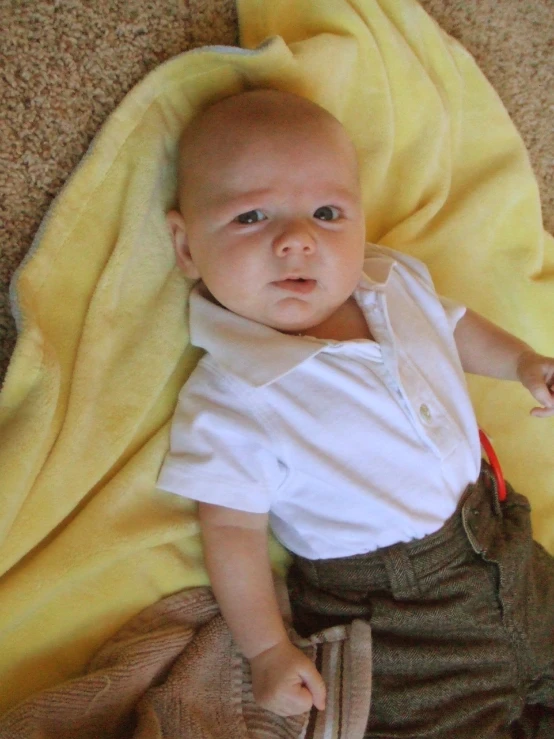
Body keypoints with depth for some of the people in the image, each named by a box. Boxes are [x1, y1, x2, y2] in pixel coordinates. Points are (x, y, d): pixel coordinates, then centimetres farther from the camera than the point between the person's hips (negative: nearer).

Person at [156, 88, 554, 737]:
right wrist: (266, 649, -14)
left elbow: (456, 328, 16)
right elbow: (232, 526, -16)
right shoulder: (230, 401, -23)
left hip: (498, 537, 6)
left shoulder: (399, 283, -6)